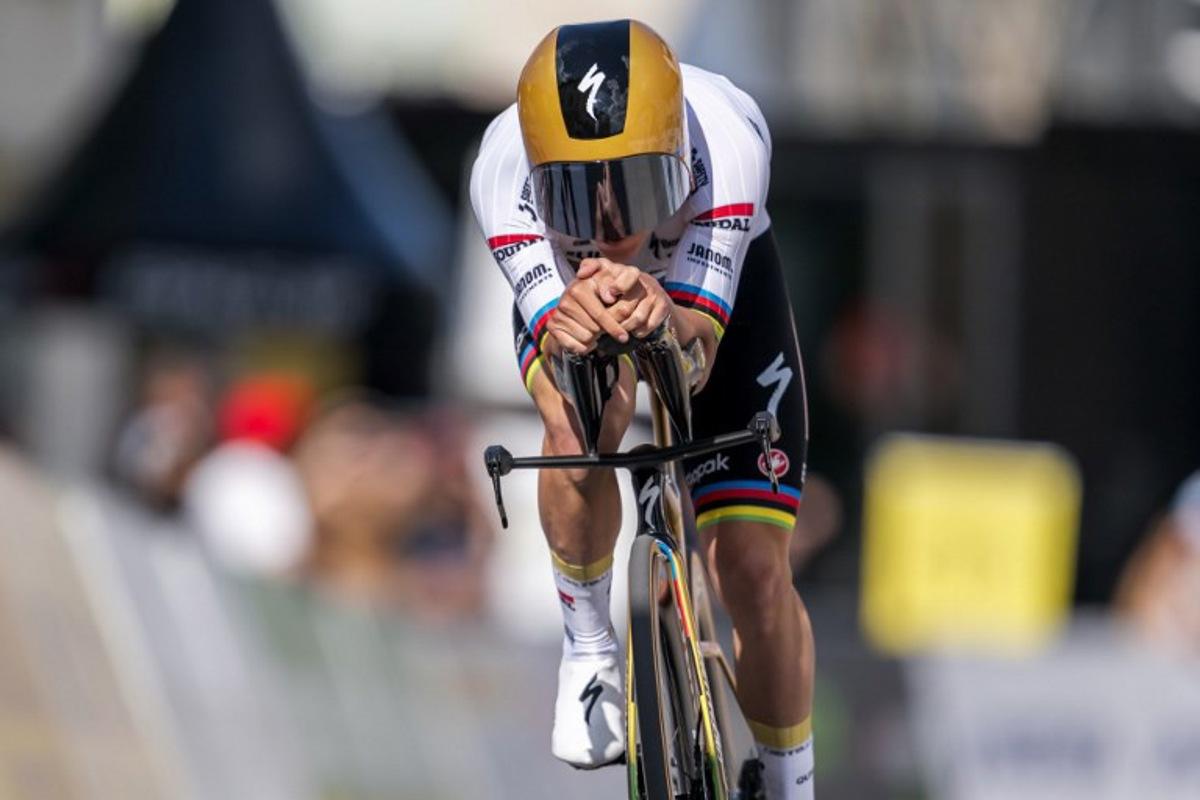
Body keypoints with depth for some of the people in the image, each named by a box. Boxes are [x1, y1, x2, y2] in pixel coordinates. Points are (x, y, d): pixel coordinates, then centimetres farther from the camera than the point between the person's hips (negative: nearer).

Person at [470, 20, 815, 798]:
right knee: (581, 422, -35)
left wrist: (666, 318, -66)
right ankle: (589, 651, -11)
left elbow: (698, 356, -43)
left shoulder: (725, 132, -41)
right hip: (562, 292, 0)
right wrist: (569, 332, -63)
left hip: (714, 285, 0)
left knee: (755, 571, -7)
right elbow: (554, 360, -40)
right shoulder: (506, 169, -38)